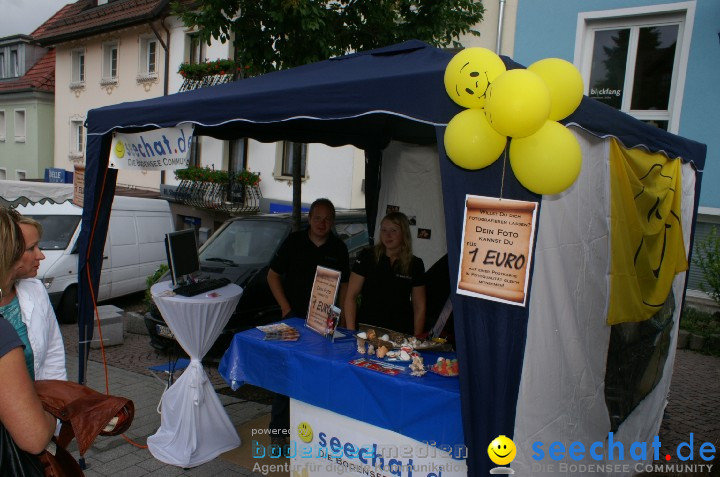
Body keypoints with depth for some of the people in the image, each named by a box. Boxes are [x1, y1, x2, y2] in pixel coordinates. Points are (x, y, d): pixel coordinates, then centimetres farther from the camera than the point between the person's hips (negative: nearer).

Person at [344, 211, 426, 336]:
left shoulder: (415, 264, 5)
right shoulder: (367, 256, 1)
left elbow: (419, 307, 10)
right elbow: (351, 296, 1)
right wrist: (351, 332, -5)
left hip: (400, 334, 1)